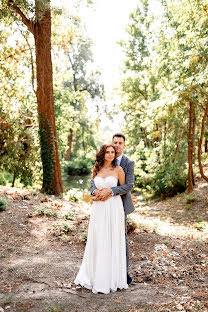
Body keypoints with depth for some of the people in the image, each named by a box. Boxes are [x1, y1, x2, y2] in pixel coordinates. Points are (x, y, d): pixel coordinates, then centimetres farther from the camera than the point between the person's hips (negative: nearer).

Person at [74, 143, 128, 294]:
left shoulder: (118, 169, -1)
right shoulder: (96, 170, 8)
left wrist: (110, 193, -7)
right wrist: (96, 196, 2)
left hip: (114, 208, -3)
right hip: (99, 208, 3)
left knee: (113, 241, 3)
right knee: (97, 241, 7)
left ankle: (112, 277, 17)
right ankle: (97, 276, 22)